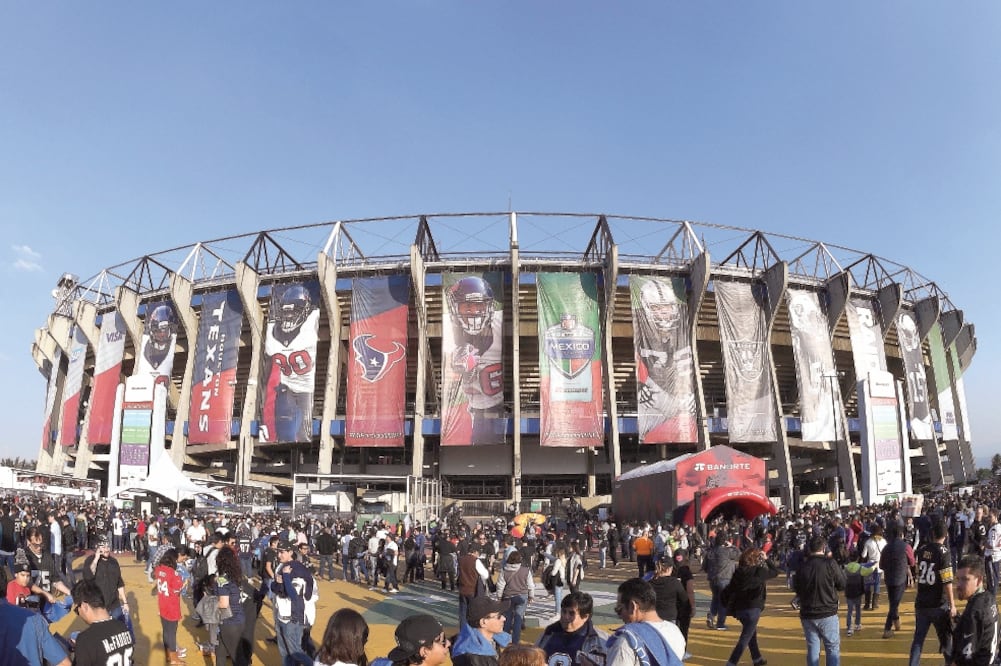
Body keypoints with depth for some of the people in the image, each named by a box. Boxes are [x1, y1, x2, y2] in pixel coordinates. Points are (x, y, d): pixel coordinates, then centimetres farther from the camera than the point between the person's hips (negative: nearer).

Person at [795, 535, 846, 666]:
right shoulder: (830, 563, -12)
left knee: (812, 649, 10)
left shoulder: (802, 566, -2)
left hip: (807, 615, 3)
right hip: (828, 614, -3)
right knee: (833, 649, 9)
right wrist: (841, 570, 13)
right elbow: (842, 584, -2)